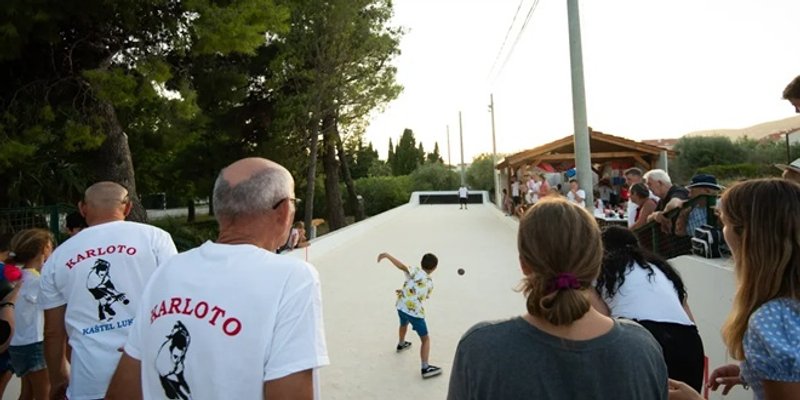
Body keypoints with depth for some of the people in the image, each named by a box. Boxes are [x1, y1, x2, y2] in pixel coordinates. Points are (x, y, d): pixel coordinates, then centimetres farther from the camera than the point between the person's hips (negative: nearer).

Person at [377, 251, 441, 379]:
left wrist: (387, 255, -26)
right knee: (425, 339, 7)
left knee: (403, 324, 36)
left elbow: (402, 266, -23)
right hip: (416, 312, -3)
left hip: (401, 307, 3)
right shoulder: (430, 283, 3)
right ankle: (425, 368, 0)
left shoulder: (415, 271, -3)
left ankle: (401, 344, 63)